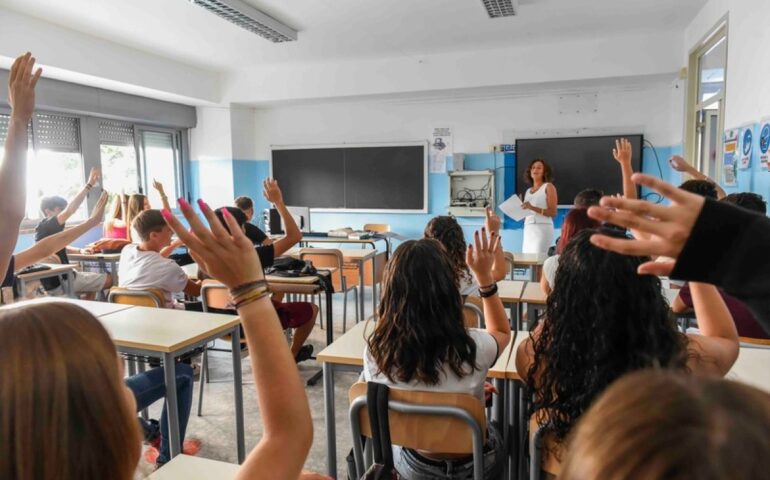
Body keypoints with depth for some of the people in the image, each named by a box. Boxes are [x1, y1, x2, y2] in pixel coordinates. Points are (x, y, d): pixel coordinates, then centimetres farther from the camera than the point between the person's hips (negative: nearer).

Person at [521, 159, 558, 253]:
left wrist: (533, 208, -18)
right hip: (528, 229, 6)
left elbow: (553, 212, -7)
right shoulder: (528, 191, 19)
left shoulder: (548, 187, 2)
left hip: (543, 228, -6)